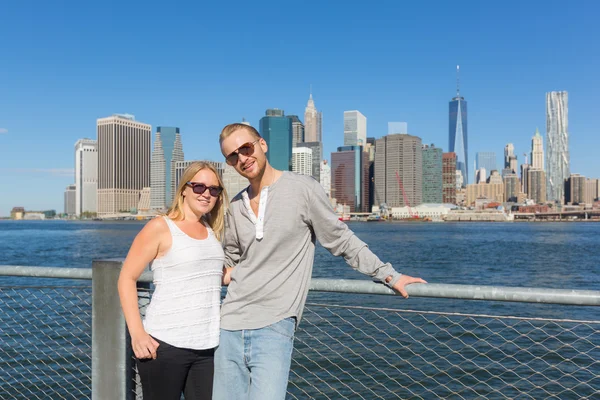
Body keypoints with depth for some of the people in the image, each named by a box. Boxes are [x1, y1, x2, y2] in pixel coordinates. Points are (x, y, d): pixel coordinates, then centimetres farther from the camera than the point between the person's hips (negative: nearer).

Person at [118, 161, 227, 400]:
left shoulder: (212, 231, 13)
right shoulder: (160, 228, -3)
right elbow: (126, 279, -5)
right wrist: (137, 333, -13)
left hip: (209, 346, 5)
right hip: (166, 344, -5)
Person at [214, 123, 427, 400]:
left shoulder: (303, 189, -6)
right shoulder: (235, 207, 11)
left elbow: (342, 241, 1)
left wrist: (389, 275, 0)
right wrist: (227, 272, 6)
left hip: (274, 326, -5)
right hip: (230, 325, 6)